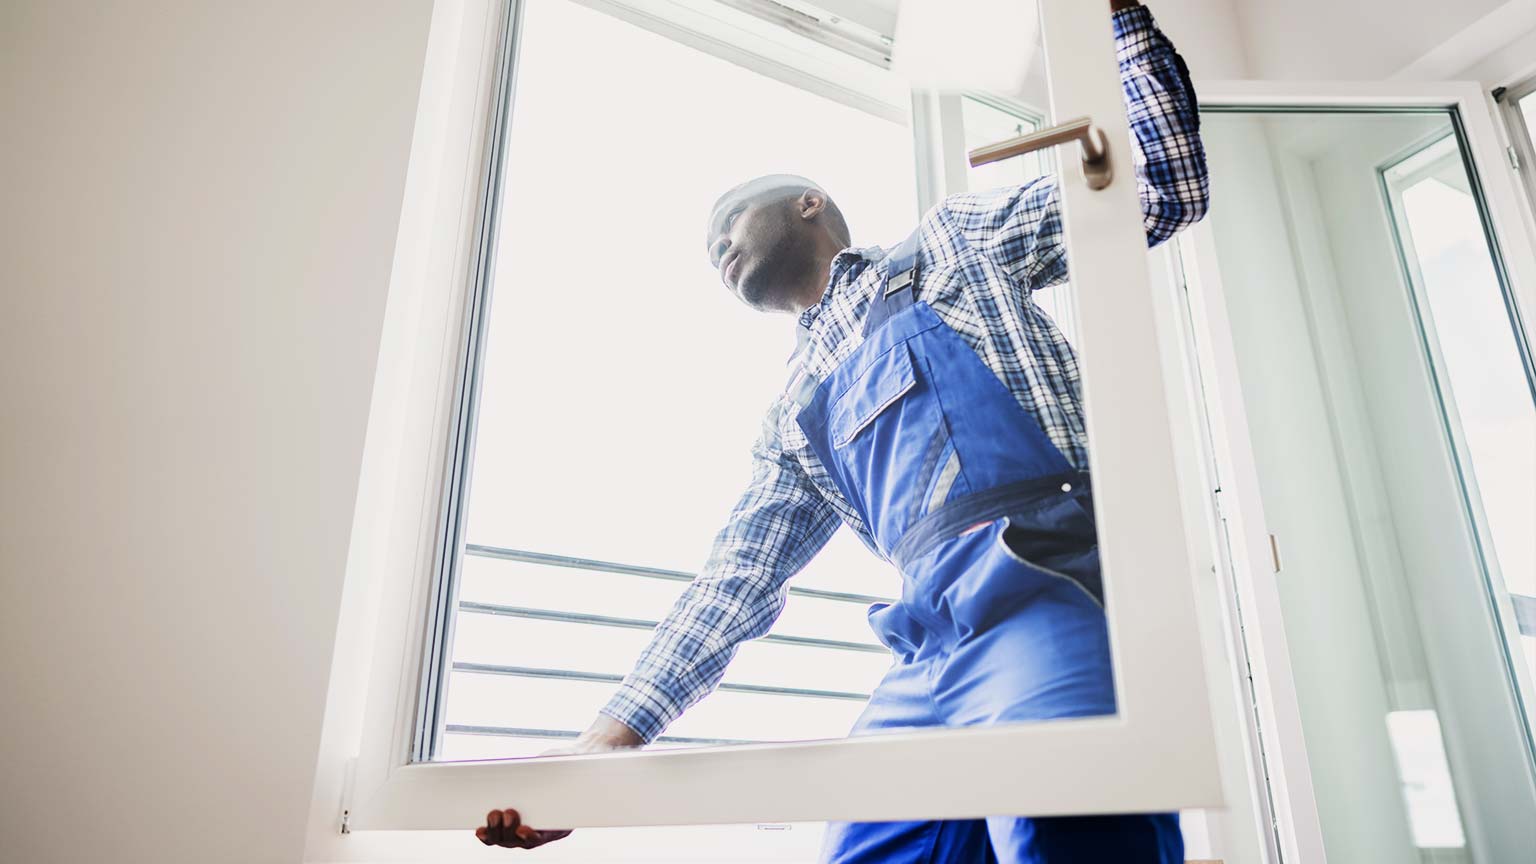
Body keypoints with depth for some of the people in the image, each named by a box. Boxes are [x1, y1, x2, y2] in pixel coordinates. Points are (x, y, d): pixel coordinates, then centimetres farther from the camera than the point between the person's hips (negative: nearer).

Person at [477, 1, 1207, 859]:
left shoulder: (954, 238, 17)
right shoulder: (796, 419, 26)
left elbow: (1165, 189, 14)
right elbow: (738, 583, 20)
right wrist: (605, 742, 13)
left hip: (1049, 596, -4)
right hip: (928, 663, 5)